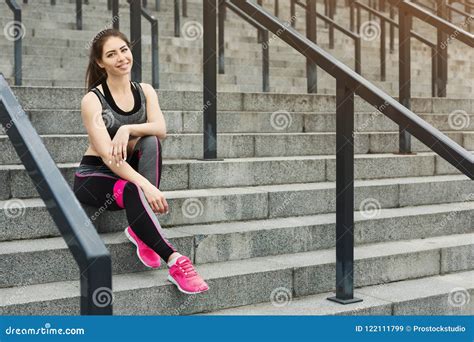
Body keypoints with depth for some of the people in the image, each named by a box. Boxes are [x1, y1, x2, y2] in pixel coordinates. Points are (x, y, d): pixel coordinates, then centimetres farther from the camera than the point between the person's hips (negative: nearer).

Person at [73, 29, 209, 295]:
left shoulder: (145, 91, 2)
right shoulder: (93, 100, -13)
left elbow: (161, 129, -16)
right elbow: (108, 155, -25)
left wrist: (127, 129, -34)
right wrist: (146, 185, -37)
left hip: (129, 170, 5)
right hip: (95, 175, -4)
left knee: (151, 141, -27)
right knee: (132, 191, -38)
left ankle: (143, 231, -30)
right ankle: (176, 262, -42)